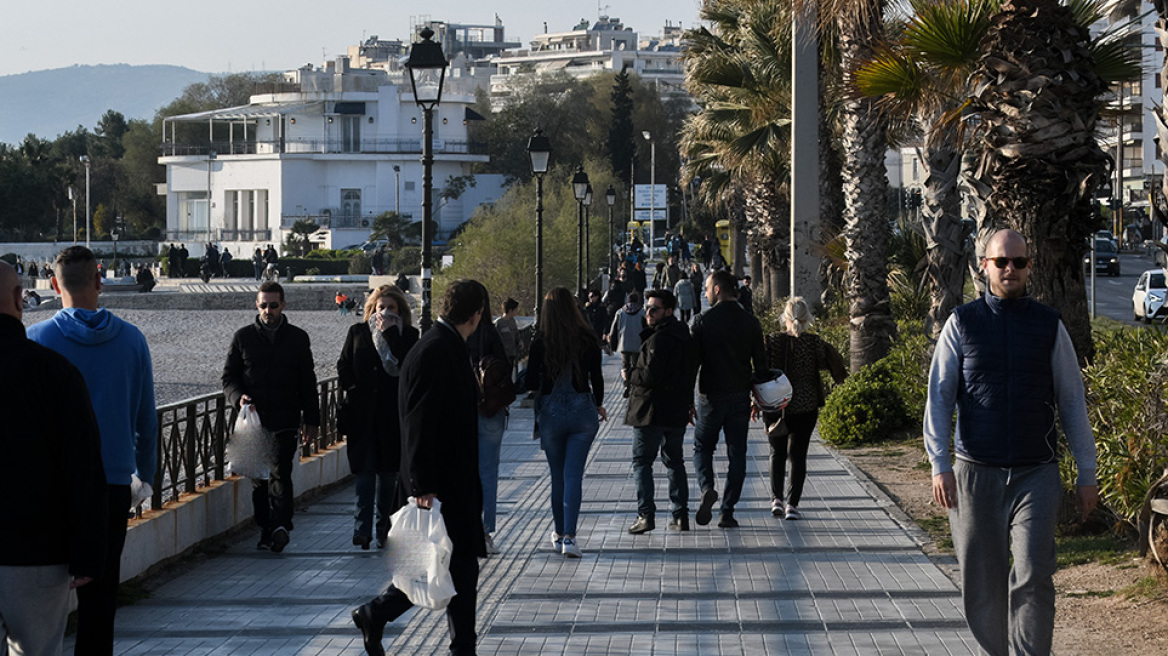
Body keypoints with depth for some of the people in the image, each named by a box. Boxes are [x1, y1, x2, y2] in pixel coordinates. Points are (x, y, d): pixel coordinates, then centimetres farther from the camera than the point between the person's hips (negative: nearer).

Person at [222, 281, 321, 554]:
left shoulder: (298, 338, 9)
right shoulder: (242, 337, 8)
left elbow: (307, 383, 12)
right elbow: (229, 377, 10)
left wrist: (312, 420, 8)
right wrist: (238, 397, -11)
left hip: (285, 421, -2)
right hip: (253, 419, 2)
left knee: (280, 473, -14)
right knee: (258, 477, 4)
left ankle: (280, 525, -26)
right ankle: (266, 529, 10)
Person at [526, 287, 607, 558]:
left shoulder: (540, 342, -8)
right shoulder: (588, 340, -4)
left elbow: (531, 383, -4)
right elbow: (597, 378, 2)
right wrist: (598, 404, 20)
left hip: (551, 412, 0)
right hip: (582, 411, 0)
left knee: (557, 475, 13)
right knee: (573, 474, -1)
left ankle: (560, 533, 23)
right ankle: (569, 536, -12)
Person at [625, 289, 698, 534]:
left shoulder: (658, 339, -18)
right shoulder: (685, 337, 11)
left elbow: (651, 375, -24)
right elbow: (691, 372, 15)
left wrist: (632, 375, -5)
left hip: (651, 411, -8)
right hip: (677, 411, 8)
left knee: (642, 461, -2)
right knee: (674, 461, 16)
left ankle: (646, 514, -10)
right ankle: (681, 515, 15)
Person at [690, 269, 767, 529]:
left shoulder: (703, 321, -8)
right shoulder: (751, 323, 1)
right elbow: (761, 366, 4)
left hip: (711, 397, -2)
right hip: (740, 397, 2)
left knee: (702, 448, 14)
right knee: (737, 454, 8)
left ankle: (707, 488, -13)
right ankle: (727, 512, 5)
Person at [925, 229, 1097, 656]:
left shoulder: (1049, 326, 5)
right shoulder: (961, 324, 4)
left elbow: (1072, 402, 9)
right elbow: (939, 398, 1)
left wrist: (1087, 474, 7)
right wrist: (940, 464, -11)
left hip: (1036, 475, -1)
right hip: (976, 473, 1)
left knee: (1033, 577, -14)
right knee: (982, 584, 7)